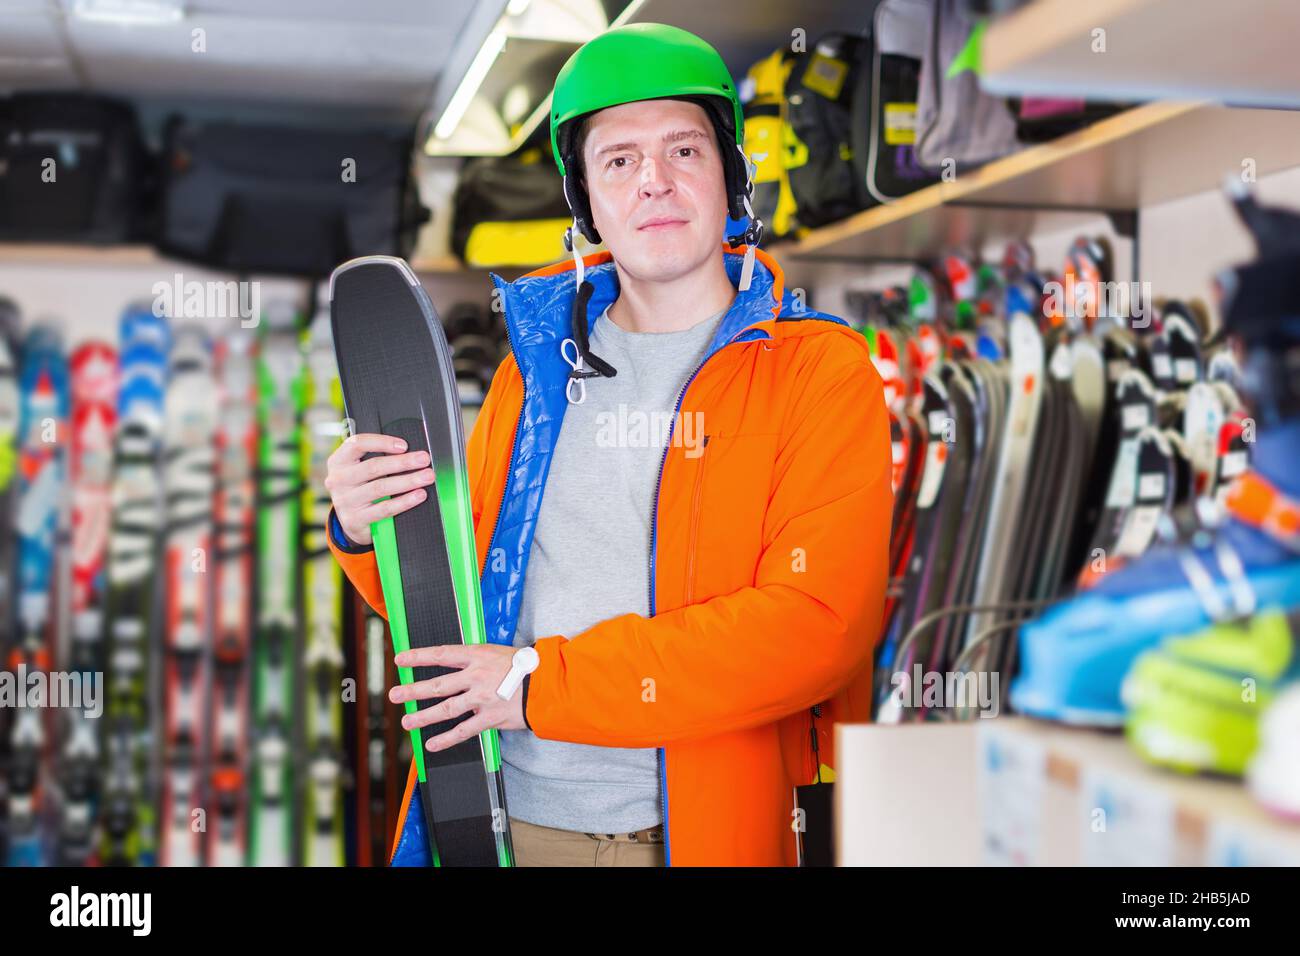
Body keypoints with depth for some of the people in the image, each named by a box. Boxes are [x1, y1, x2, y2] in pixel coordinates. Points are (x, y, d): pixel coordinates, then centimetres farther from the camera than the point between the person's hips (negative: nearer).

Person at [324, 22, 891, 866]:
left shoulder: (820, 371, -6)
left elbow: (816, 621, -18)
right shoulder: (538, 362, 8)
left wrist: (543, 683, -18)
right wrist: (373, 536, -9)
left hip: (705, 827, -3)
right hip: (508, 818, 4)